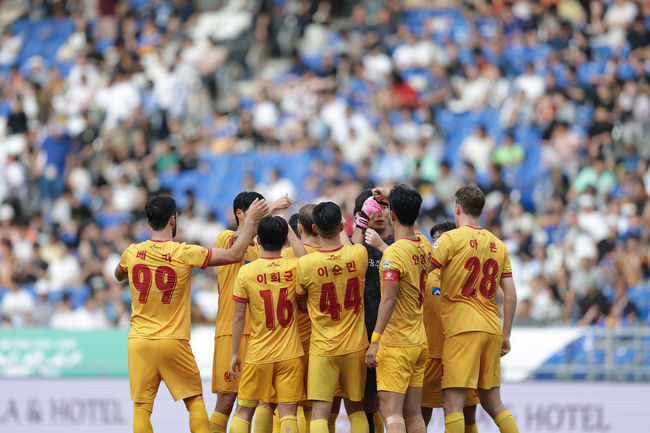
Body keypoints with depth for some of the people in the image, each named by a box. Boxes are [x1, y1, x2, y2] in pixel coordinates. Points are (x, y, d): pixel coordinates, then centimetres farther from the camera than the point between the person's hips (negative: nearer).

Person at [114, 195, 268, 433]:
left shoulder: (132, 253, 1)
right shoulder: (184, 253, -9)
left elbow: (118, 275, 25)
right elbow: (235, 255, -6)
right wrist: (252, 220, 5)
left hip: (139, 342, 2)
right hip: (173, 342, -2)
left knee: (141, 408, 1)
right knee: (195, 402, 12)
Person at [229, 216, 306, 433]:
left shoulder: (246, 272, -7)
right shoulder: (295, 268, -6)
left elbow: (239, 316, -4)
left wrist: (235, 353, 4)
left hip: (257, 354, 0)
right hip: (290, 354, 0)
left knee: (243, 411, 10)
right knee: (288, 413, -1)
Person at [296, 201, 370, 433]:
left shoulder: (304, 265, -13)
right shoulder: (359, 254, -8)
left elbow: (302, 304, 3)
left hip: (322, 348, -3)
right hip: (355, 345, 3)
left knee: (320, 412, -6)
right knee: (356, 409, 17)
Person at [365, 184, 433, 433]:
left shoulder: (393, 253, -16)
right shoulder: (424, 246, 6)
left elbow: (388, 300, -20)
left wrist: (375, 341, -19)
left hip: (395, 344, -8)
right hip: (420, 342, 8)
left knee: (391, 412, -11)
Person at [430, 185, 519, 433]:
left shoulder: (451, 239, -5)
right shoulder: (498, 245, 13)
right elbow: (511, 295, 12)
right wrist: (506, 335, 19)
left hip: (462, 329, -6)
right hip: (492, 329, 6)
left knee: (452, 404, -9)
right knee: (492, 403, 15)